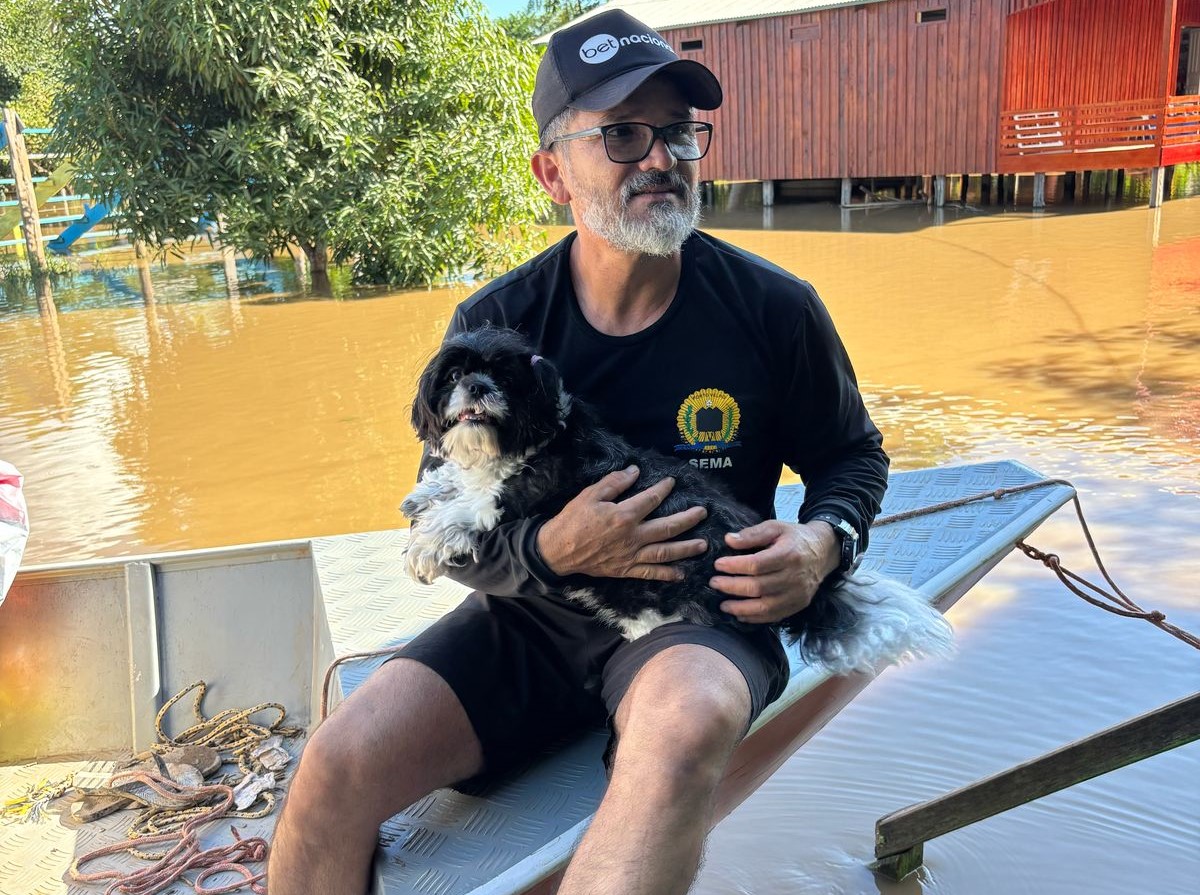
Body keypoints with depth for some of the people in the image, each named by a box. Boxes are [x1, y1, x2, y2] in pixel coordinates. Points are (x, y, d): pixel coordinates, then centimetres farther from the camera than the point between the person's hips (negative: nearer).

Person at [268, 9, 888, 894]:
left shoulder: (775, 310, -6)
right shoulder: (495, 324, -5)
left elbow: (853, 454, 11)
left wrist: (824, 540, -12)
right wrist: (550, 549, -20)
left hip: (698, 618, -1)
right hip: (531, 614, 2)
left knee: (687, 727, -39)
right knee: (339, 765, -19)